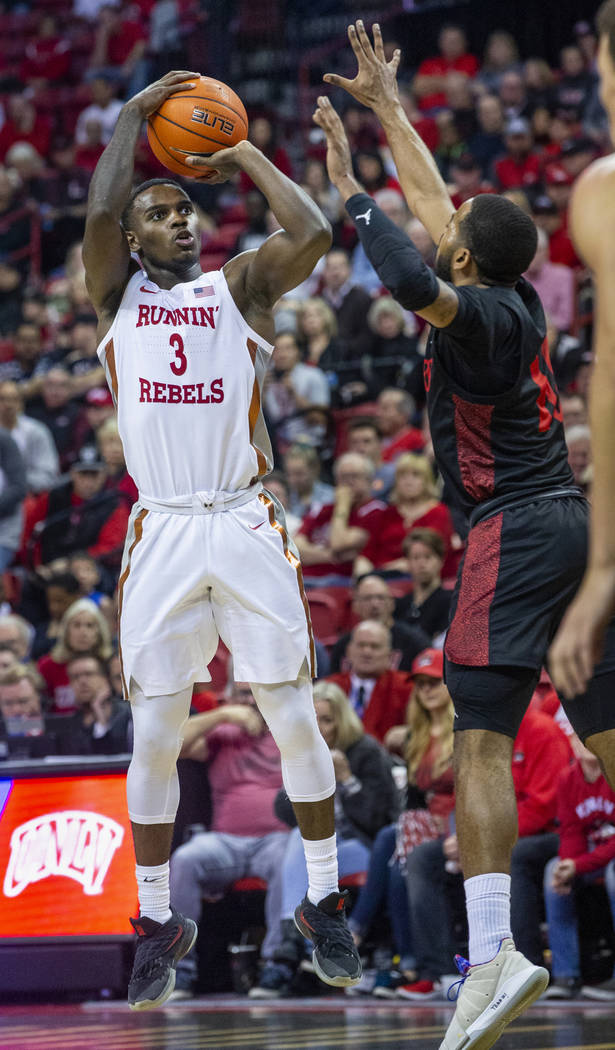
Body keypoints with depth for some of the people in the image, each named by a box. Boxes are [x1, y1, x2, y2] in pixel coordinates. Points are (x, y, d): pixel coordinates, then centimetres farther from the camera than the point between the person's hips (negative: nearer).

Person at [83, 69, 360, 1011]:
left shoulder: (238, 287, 10)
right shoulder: (118, 295, 10)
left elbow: (313, 235, -8)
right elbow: (98, 214, -10)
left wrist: (246, 157, 2)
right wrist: (136, 115, -1)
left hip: (246, 527, 0)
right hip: (162, 535, 0)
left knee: (296, 722, 0)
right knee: (154, 738, 0)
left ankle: (324, 907, 12)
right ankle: (157, 925, 12)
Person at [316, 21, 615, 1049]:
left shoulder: (480, 314, -10)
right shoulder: (517, 298, 14)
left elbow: (411, 280, -33)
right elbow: (438, 200, 28)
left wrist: (351, 193, -17)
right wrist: (385, 102, 36)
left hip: (516, 531, -9)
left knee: (481, 740, -14)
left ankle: (493, 953, -26)